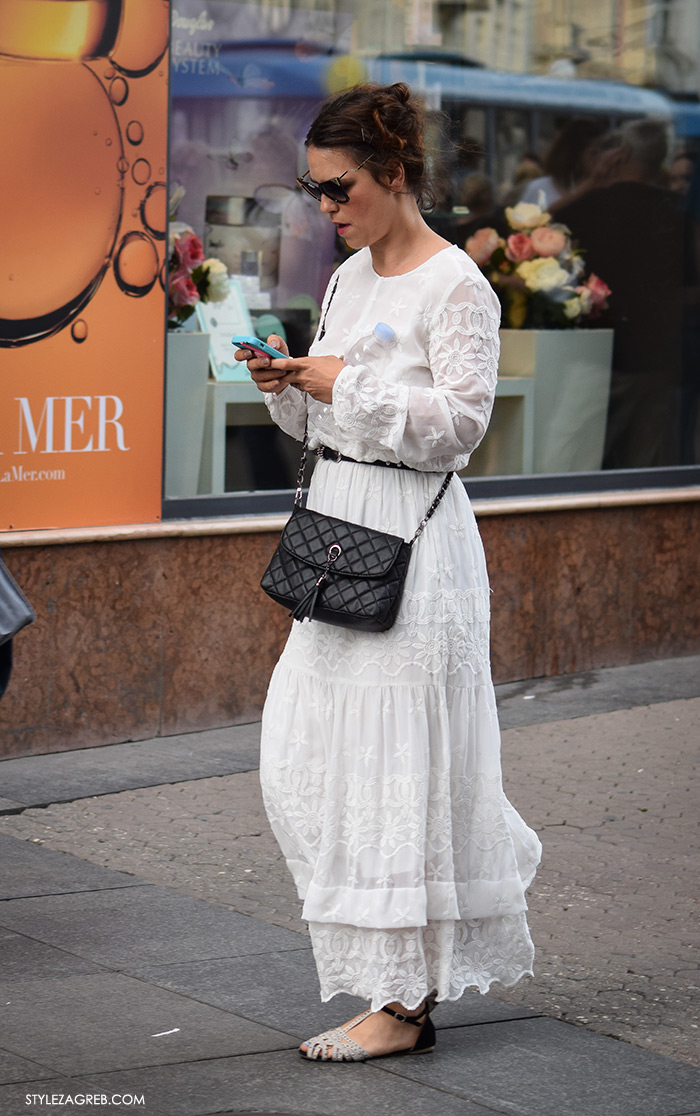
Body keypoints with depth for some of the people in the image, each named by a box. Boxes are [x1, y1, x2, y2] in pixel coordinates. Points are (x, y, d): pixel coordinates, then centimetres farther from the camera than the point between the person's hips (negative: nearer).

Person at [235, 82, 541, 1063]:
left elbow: (460, 422, -16)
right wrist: (287, 384, 0)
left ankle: (402, 1003, 3)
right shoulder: (349, 278, 15)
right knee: (304, 752, 8)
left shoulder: (456, 285, -10)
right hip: (338, 522, 9)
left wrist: (350, 384, -16)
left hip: (413, 536, -9)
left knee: (393, 761, -5)